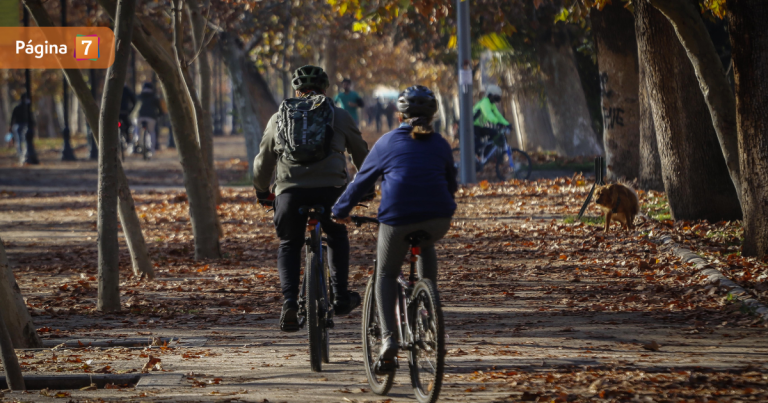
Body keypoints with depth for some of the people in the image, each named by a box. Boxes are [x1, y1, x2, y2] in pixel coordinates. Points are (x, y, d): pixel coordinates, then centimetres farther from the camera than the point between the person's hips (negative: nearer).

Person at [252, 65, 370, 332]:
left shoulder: (279, 119, 19)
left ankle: (290, 302, 0)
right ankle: (341, 297, 23)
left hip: (290, 192, 0)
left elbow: (263, 161, 25)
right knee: (337, 236, 28)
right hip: (330, 189, 0)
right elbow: (361, 154, 26)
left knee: (289, 245, 21)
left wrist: (262, 192, 40)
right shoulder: (340, 117, 16)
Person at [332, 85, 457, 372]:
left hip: (397, 219, -2)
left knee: (386, 275, 17)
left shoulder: (387, 143, 10)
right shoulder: (440, 145, 15)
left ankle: (388, 338, -3)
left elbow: (362, 181, 16)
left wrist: (341, 211, 30)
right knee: (426, 248, 37)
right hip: (438, 219, 2)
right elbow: (451, 185, 27)